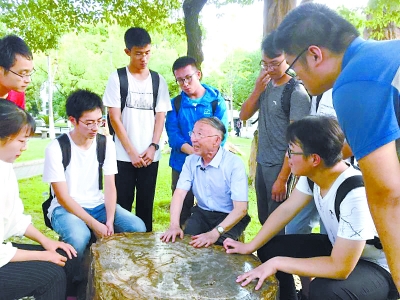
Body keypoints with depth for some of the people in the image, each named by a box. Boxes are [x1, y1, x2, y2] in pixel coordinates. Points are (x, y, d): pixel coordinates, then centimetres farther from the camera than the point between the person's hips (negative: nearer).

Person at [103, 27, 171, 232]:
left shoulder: (158, 81, 8)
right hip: (123, 155, -2)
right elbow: (114, 118, -4)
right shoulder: (117, 78, 0)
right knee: (122, 204, 3)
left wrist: (153, 147, -7)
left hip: (150, 155, 2)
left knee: (146, 204, 9)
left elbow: (160, 117, 6)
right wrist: (131, 152, -9)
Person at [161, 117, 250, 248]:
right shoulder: (190, 161, -2)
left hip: (229, 217, -4)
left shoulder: (234, 163, -20)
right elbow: (179, 193, -10)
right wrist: (174, 225, -26)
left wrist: (215, 233, -36)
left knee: (215, 245, -28)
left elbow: (241, 208, -25)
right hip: (201, 213, 4)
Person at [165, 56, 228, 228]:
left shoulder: (216, 99, 0)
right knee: (181, 211, 10)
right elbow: (173, 135, -5)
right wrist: (195, 152, -21)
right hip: (182, 165, 2)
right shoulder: (175, 103, 5)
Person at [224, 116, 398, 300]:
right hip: (337, 248, 7)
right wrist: (250, 246, -3)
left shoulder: (355, 194, -35)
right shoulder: (312, 174, -12)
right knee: (269, 249, 1)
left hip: (378, 266, -7)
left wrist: (277, 263, -28)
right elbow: (286, 210, -1)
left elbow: (340, 268, -34)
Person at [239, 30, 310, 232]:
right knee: (264, 220, 18)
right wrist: (257, 90, -9)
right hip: (262, 163, 7)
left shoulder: (297, 93, -14)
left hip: (281, 167, -7)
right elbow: (244, 116, 7)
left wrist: (282, 179, -17)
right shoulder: (266, 84, 6)